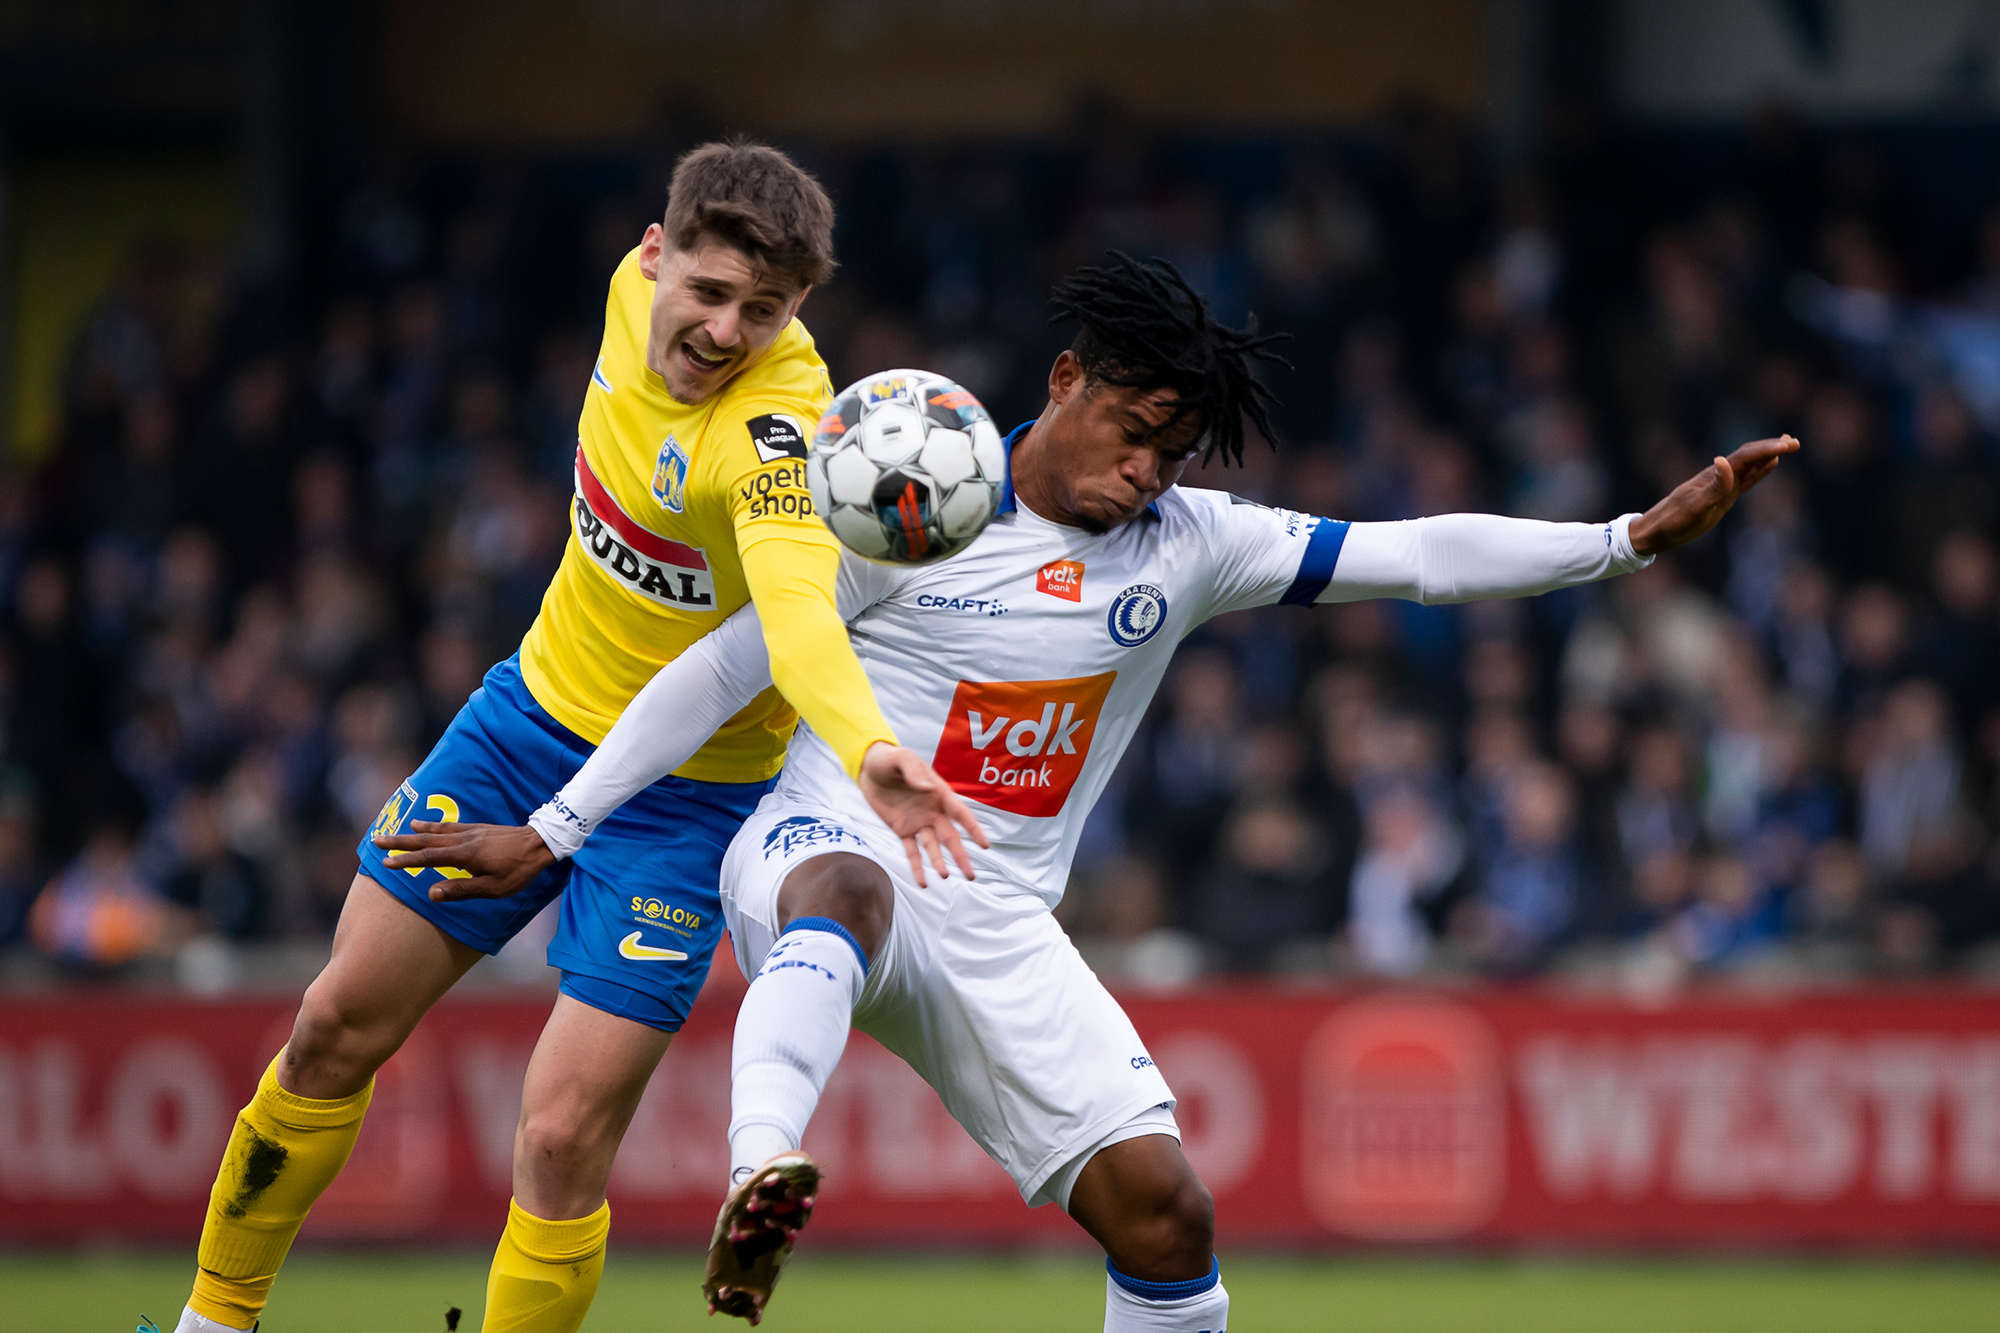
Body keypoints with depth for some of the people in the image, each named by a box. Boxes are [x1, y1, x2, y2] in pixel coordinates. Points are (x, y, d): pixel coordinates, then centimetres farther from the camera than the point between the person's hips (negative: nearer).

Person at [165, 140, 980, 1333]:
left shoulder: (771, 429, -33)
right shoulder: (639, 290, -12)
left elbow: (799, 606, -52)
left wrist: (869, 751, -71)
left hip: (683, 800, -7)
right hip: (536, 711, 7)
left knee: (562, 1143, -13)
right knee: (340, 1028, 13)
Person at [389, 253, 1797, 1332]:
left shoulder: (1190, 545, 5)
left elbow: (1416, 555, 1)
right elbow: (727, 666, -3)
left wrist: (1638, 536, -8)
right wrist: (547, 834, -3)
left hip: (996, 928, 5)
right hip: (824, 851, -4)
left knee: (1164, 1208, -8)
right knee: (848, 891, -43)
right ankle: (761, 1177, -67)